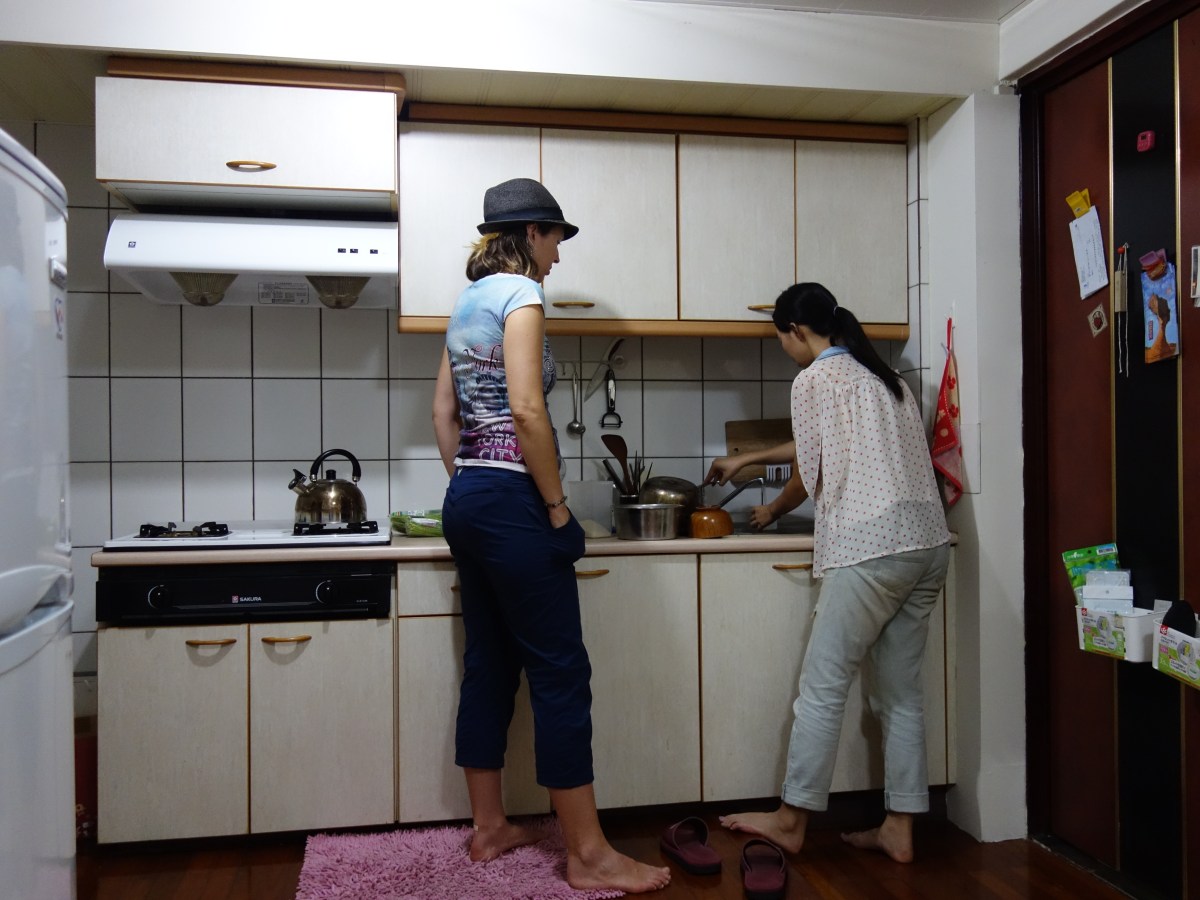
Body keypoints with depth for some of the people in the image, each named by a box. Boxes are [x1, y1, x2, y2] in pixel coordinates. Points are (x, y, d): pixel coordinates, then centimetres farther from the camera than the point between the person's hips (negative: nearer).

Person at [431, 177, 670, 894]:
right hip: (510, 500, -10)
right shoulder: (520, 294, -9)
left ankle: (490, 828, 26)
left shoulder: (468, 303, 18)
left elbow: (444, 412, 19)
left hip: (467, 497, 10)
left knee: (491, 666, 15)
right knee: (561, 674, -4)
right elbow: (527, 409, -20)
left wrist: (469, 484, 21)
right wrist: (558, 507, -14)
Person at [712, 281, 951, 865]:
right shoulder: (880, 374, 22)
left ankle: (791, 821, 12)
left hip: (871, 547, -9)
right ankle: (899, 828, 17)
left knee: (823, 686, 1)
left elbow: (811, 475, 2)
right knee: (900, 691, 12)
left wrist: (772, 510, 23)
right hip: (928, 542, 9)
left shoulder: (813, 379, -3)